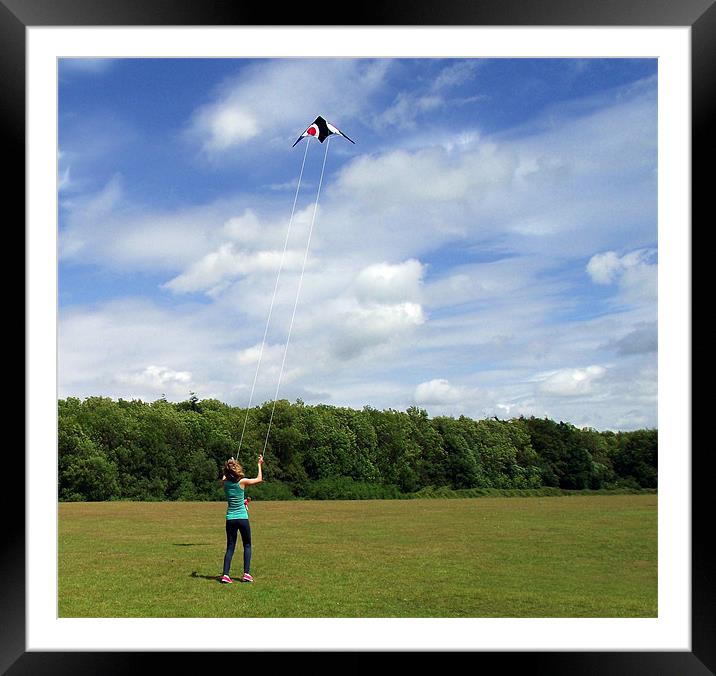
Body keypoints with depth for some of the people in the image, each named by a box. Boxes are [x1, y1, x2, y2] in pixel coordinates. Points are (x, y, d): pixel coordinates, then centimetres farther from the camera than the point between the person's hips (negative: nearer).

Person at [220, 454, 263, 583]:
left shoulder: (225, 482, -3)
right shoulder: (242, 482, -11)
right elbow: (259, 479, 6)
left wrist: (229, 466, 36)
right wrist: (259, 465, 16)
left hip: (230, 519, 3)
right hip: (242, 518, -3)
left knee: (230, 547, 8)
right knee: (247, 545, 12)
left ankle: (225, 575, -3)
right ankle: (246, 573, 4)